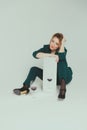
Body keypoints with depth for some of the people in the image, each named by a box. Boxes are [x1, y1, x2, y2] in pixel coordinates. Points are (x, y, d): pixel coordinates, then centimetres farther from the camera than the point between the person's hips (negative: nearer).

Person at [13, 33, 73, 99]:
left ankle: (63, 87, -44)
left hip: (64, 76, -4)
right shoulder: (46, 47, -6)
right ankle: (25, 87, -28)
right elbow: (35, 54, -23)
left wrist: (63, 43, -28)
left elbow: (61, 56, -39)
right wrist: (50, 55, -33)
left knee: (61, 61, -31)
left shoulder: (63, 50, -15)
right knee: (34, 69, -11)